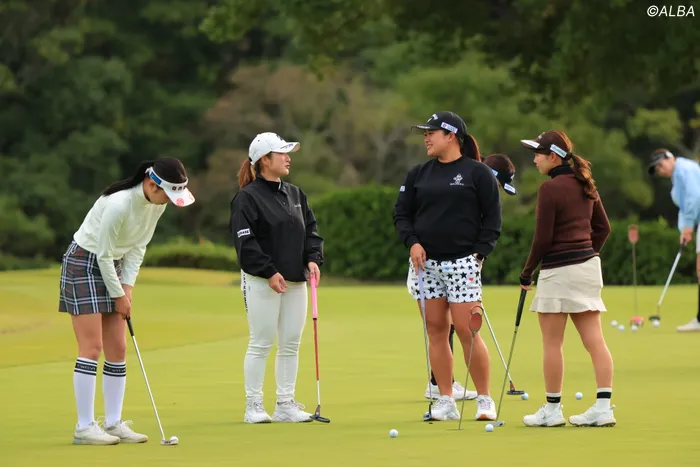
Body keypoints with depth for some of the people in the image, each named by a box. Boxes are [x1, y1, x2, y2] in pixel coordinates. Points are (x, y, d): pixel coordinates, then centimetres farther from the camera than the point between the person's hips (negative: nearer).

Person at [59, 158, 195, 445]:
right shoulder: (119, 203, -30)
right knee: (92, 346, -11)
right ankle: (84, 427, -9)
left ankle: (114, 423, 7)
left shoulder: (157, 204, -5)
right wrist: (118, 295, -13)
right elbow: (103, 254, -21)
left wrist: (127, 287, -3)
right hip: (84, 264, -8)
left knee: (118, 349, 4)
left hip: (113, 267, 8)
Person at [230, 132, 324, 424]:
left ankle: (286, 404, 13)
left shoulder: (295, 194, 14)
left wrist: (313, 259, -1)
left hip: (295, 280, 7)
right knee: (260, 343, -4)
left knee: (291, 344, 7)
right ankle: (253, 405, 3)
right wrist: (269, 272, -18)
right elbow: (245, 241, -13)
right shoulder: (248, 197, -7)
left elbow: (311, 230, 17)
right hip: (261, 282, -7)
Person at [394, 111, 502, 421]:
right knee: (436, 330, 3)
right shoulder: (418, 174, 13)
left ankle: (485, 400, 0)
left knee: (466, 330, -10)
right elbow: (401, 213, 14)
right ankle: (445, 403, 7)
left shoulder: (478, 173, 1)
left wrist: (480, 253, -9)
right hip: (425, 262, 4)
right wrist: (412, 242, -3)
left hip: (462, 263, -4)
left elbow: (492, 218, 1)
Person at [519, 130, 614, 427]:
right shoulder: (585, 185, 10)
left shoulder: (550, 189, -14)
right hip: (589, 266, 8)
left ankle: (552, 409, 7)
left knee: (552, 343, 2)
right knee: (594, 339, 4)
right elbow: (603, 227, 16)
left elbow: (543, 238, -14)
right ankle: (603, 407, 1)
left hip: (559, 270, -8)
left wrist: (527, 273, -4)